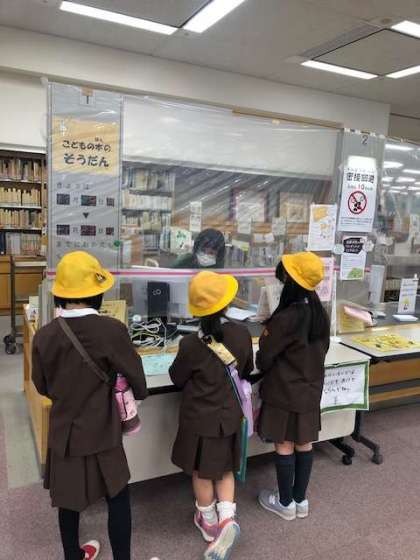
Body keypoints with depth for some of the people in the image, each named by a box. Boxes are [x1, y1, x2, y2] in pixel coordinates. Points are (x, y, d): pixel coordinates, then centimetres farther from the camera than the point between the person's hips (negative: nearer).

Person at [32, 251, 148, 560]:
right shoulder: (111, 330, -23)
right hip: (101, 433, -4)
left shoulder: (44, 335, -11)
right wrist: (140, 393, 13)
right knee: (118, 498, 15)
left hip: (62, 431, 4)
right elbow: (135, 375, -9)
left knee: (68, 499, 23)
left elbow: (42, 386, 4)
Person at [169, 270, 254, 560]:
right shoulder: (242, 334, -14)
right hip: (230, 415, 3)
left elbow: (177, 378, -7)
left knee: (202, 473, 20)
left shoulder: (192, 343, -26)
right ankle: (227, 518, 11)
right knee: (224, 470, 24)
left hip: (200, 418, -3)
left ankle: (210, 522, 38)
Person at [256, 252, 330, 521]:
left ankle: (285, 503, 27)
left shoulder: (285, 318, -26)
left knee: (284, 446, 10)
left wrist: (263, 366, 8)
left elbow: (264, 359, -15)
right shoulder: (320, 312, -5)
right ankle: (301, 499, 33)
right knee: (304, 444, 17)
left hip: (284, 391, -7)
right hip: (311, 388, 7)